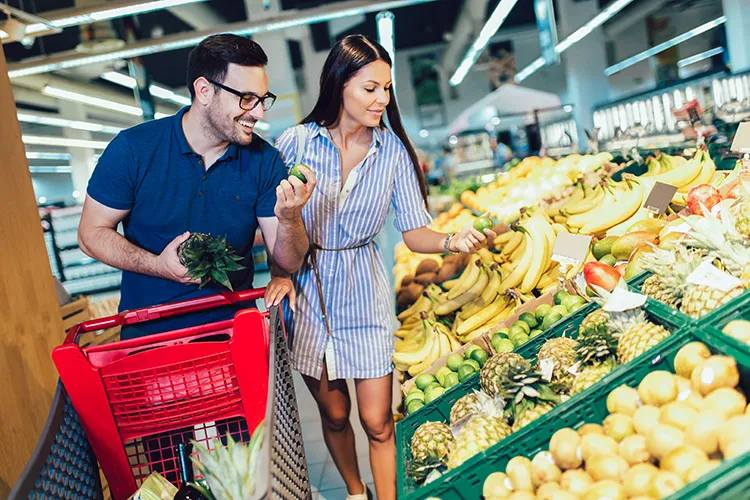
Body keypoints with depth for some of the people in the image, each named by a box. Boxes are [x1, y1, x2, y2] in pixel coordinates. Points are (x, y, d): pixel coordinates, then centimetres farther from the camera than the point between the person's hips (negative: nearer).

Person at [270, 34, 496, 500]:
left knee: (378, 422, 1)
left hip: (365, 293, 0)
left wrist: (452, 241, -26)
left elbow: (414, 231, -7)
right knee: (334, 413, 17)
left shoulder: (393, 149, -6)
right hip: (307, 291, 0)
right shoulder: (296, 142, -9)